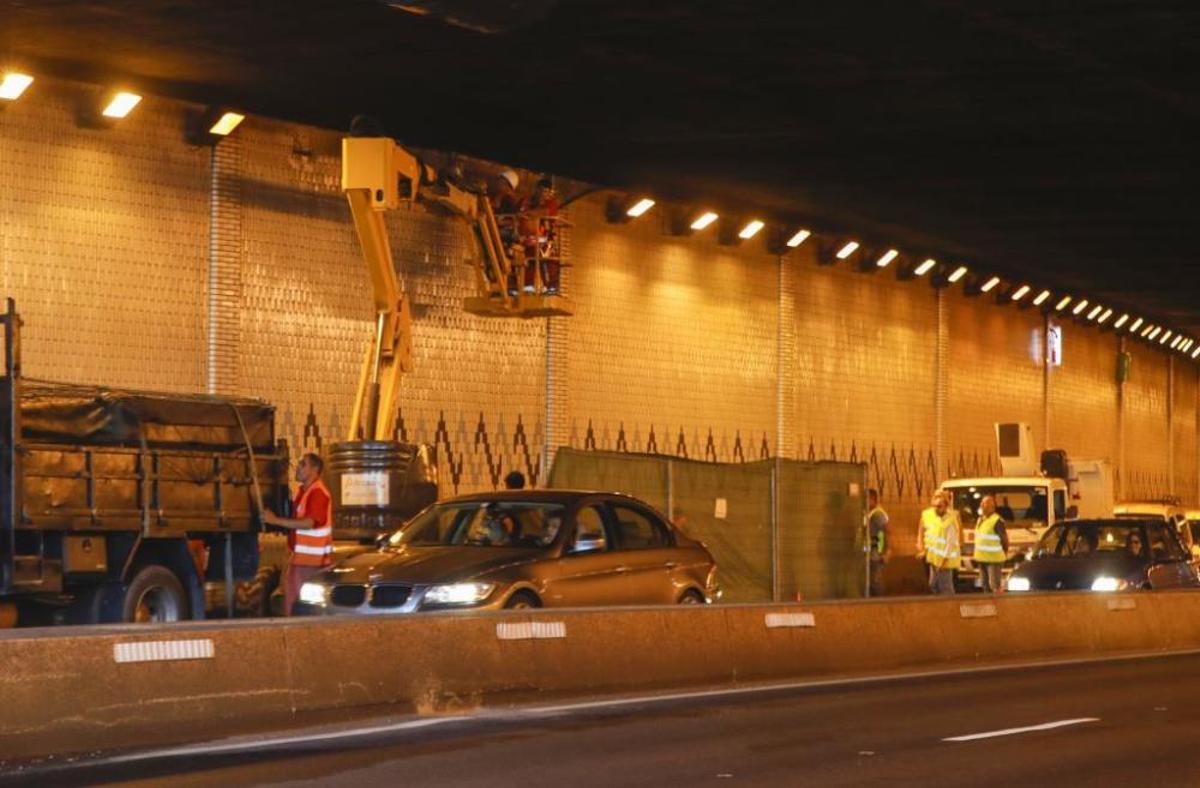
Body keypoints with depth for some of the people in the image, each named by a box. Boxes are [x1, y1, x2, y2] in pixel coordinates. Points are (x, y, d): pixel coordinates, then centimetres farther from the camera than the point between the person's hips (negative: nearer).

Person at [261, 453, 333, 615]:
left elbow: (309, 522, -24)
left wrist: (276, 520, -22)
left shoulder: (318, 492, -14)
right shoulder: (303, 491, 17)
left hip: (312, 559, -10)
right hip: (299, 556, 10)